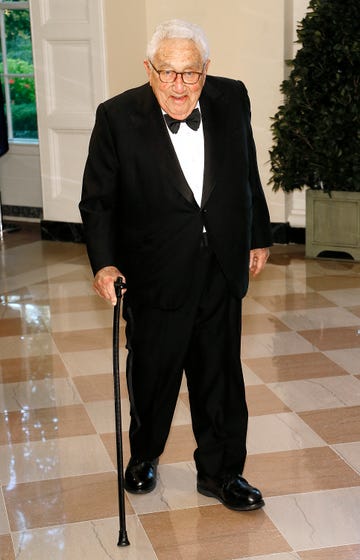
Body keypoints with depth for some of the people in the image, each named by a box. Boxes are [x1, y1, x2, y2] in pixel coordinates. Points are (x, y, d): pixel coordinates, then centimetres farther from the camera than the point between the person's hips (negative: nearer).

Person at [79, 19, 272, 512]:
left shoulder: (232, 99, -3)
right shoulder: (118, 117, -12)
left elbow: (247, 175, 11)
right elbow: (98, 199, -7)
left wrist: (258, 237, 16)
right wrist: (104, 262, -18)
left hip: (221, 269, 3)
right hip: (156, 274, -2)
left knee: (221, 375, 11)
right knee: (152, 372, 13)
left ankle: (221, 471, 29)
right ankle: (143, 456, 40)